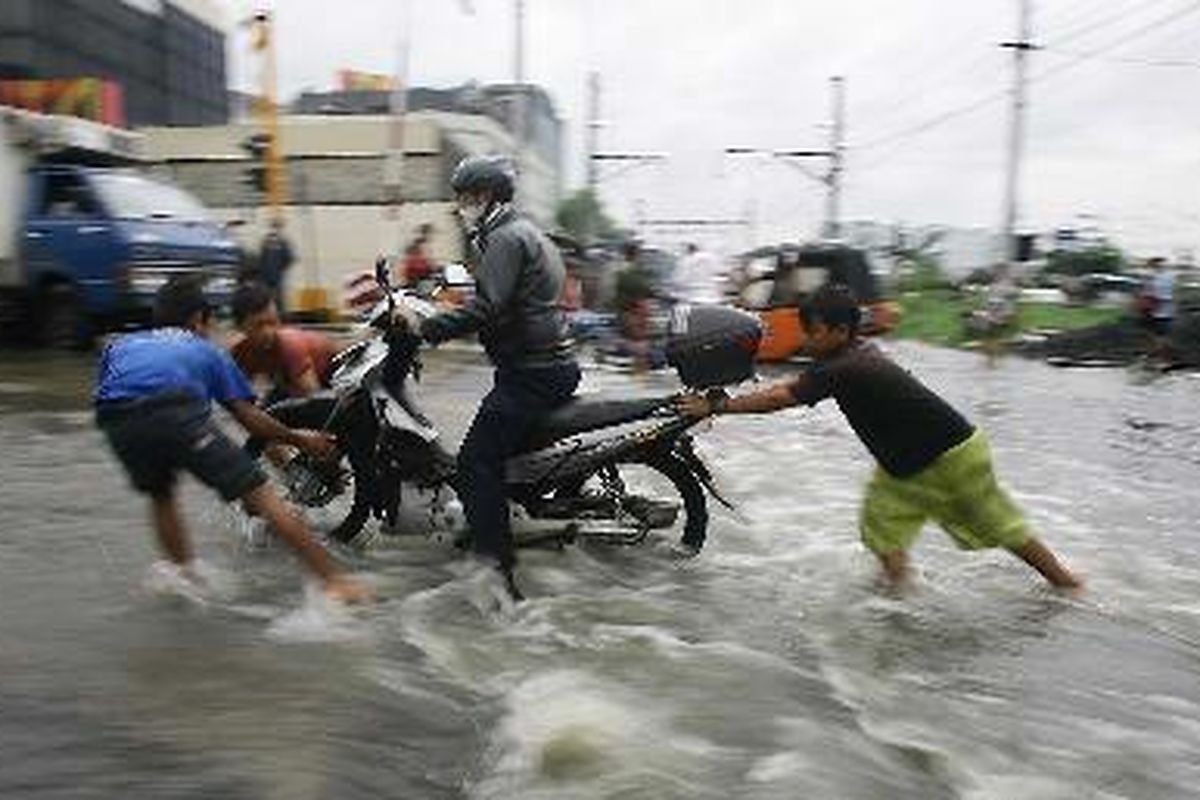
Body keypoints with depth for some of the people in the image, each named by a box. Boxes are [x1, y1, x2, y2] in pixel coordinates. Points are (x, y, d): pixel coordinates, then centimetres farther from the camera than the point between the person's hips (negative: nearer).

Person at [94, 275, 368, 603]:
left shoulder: (120, 345, 38)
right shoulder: (207, 350, 30)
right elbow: (248, 416, 19)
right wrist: (298, 439, 30)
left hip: (117, 420, 3)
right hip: (177, 412, -3)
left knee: (159, 493, 32)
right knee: (259, 494, 0)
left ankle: (186, 573, 28)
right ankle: (335, 581, -3)